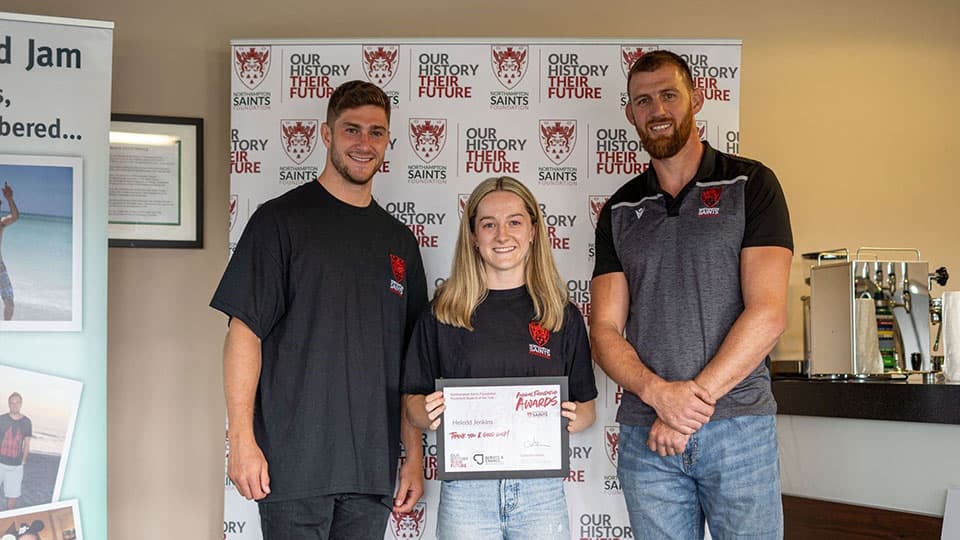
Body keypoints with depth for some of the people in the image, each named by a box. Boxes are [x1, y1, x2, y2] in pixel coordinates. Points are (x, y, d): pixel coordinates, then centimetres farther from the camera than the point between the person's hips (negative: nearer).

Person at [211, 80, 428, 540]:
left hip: (373, 467, 4)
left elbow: (409, 360, 15)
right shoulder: (282, 219, 0)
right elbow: (244, 333, -5)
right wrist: (241, 438, -12)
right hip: (294, 463, -4)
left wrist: (414, 456, 11)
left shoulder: (399, 239, 14)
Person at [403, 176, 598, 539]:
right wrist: (429, 415, -14)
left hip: (541, 490, 1)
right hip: (465, 490, -1)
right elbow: (412, 398, 7)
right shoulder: (443, 313, 4)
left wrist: (574, 419, -10)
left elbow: (587, 406, 12)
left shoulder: (563, 316, 7)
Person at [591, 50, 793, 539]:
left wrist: (693, 399, -13)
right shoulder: (620, 210, 11)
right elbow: (605, 331, 5)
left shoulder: (749, 184, 1)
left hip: (739, 425, -3)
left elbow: (767, 313, -9)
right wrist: (657, 392, -14)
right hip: (645, 433, 3)